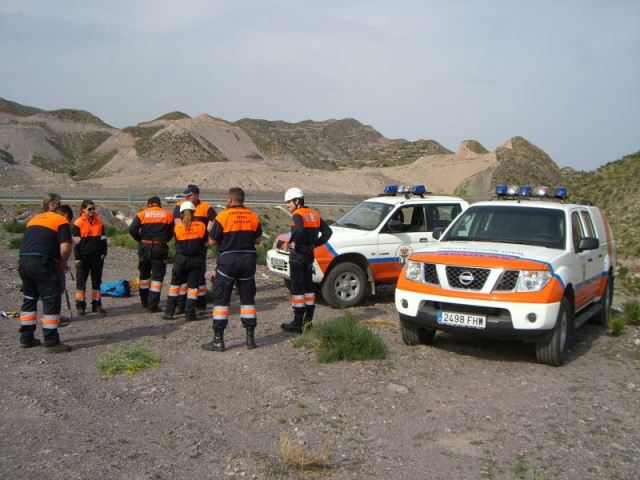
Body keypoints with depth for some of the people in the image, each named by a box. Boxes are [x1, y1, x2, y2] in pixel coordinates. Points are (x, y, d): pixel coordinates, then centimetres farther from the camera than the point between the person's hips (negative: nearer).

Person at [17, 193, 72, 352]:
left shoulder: (33, 218, 24)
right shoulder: (61, 221, 3)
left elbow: (28, 242, 22)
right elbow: (65, 248, -10)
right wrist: (62, 264, 8)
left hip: (23, 261, 7)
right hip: (42, 263, -7)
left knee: (29, 299, 19)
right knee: (52, 300, -1)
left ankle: (26, 338, 26)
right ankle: (52, 342, -1)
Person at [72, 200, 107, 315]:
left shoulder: (99, 222, 6)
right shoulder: (78, 223, -5)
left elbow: (103, 239, 11)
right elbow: (76, 242, -5)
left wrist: (104, 253, 3)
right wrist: (77, 258, -8)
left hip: (97, 257, 4)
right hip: (83, 257, -4)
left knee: (97, 280, 8)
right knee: (81, 281, 3)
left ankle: (97, 305, 15)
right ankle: (80, 306, 8)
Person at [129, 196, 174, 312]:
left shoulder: (142, 214, 1)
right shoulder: (168, 215, 3)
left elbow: (132, 230, -8)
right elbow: (171, 233, 5)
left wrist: (140, 240, 7)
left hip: (145, 247, 2)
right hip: (160, 248, -1)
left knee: (144, 274, 19)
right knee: (157, 276, 3)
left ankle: (145, 302, 29)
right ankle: (153, 305, -2)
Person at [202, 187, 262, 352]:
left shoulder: (223, 216, -10)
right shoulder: (253, 216, 4)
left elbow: (212, 240, -6)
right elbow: (258, 239, 11)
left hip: (228, 259, -4)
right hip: (248, 259, 4)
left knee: (221, 299, 3)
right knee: (247, 299, 13)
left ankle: (218, 340, 3)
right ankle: (250, 338, 15)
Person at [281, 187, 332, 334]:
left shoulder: (297, 215, -14)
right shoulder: (314, 214, 12)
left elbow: (299, 231, -34)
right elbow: (328, 232, 12)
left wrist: (294, 243, -18)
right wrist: (315, 243, 10)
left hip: (297, 255, -8)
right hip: (309, 254, 8)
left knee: (297, 287, -4)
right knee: (308, 286, 15)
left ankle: (297, 323, -1)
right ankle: (308, 320, 21)